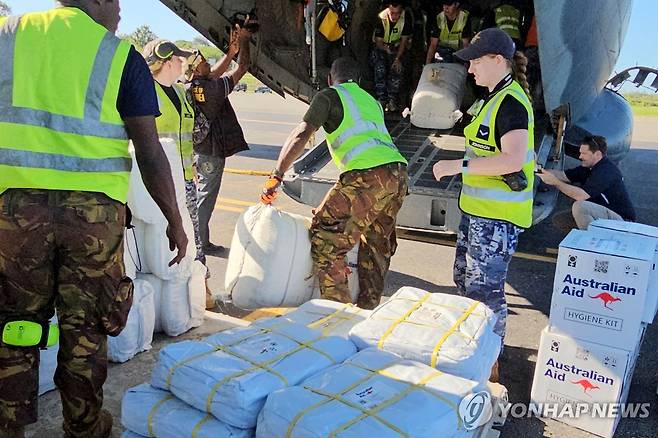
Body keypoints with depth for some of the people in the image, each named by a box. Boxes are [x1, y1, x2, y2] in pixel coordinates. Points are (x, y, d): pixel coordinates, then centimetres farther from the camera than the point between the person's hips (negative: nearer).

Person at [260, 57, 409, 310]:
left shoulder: (330, 96, 9)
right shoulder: (371, 101, 31)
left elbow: (301, 135, -2)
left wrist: (276, 176, -1)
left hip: (369, 174, -8)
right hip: (399, 173, 8)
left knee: (324, 238, 0)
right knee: (377, 246, 19)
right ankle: (367, 310, 27)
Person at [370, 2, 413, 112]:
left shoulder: (406, 20, -16)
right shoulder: (381, 19, -20)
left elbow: (404, 41, -12)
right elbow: (378, 42, -16)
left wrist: (398, 58, -23)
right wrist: (386, 48, -39)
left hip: (397, 48, 1)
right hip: (381, 48, -1)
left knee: (398, 69, -21)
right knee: (380, 70, -24)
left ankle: (392, 100, -14)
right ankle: (381, 99, -18)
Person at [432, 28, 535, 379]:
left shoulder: (510, 103, -18)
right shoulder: (498, 97, 14)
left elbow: (513, 159, -31)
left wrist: (459, 165, -27)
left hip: (497, 215, -11)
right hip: (478, 208, 11)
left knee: (485, 288, -3)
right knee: (465, 278, 20)